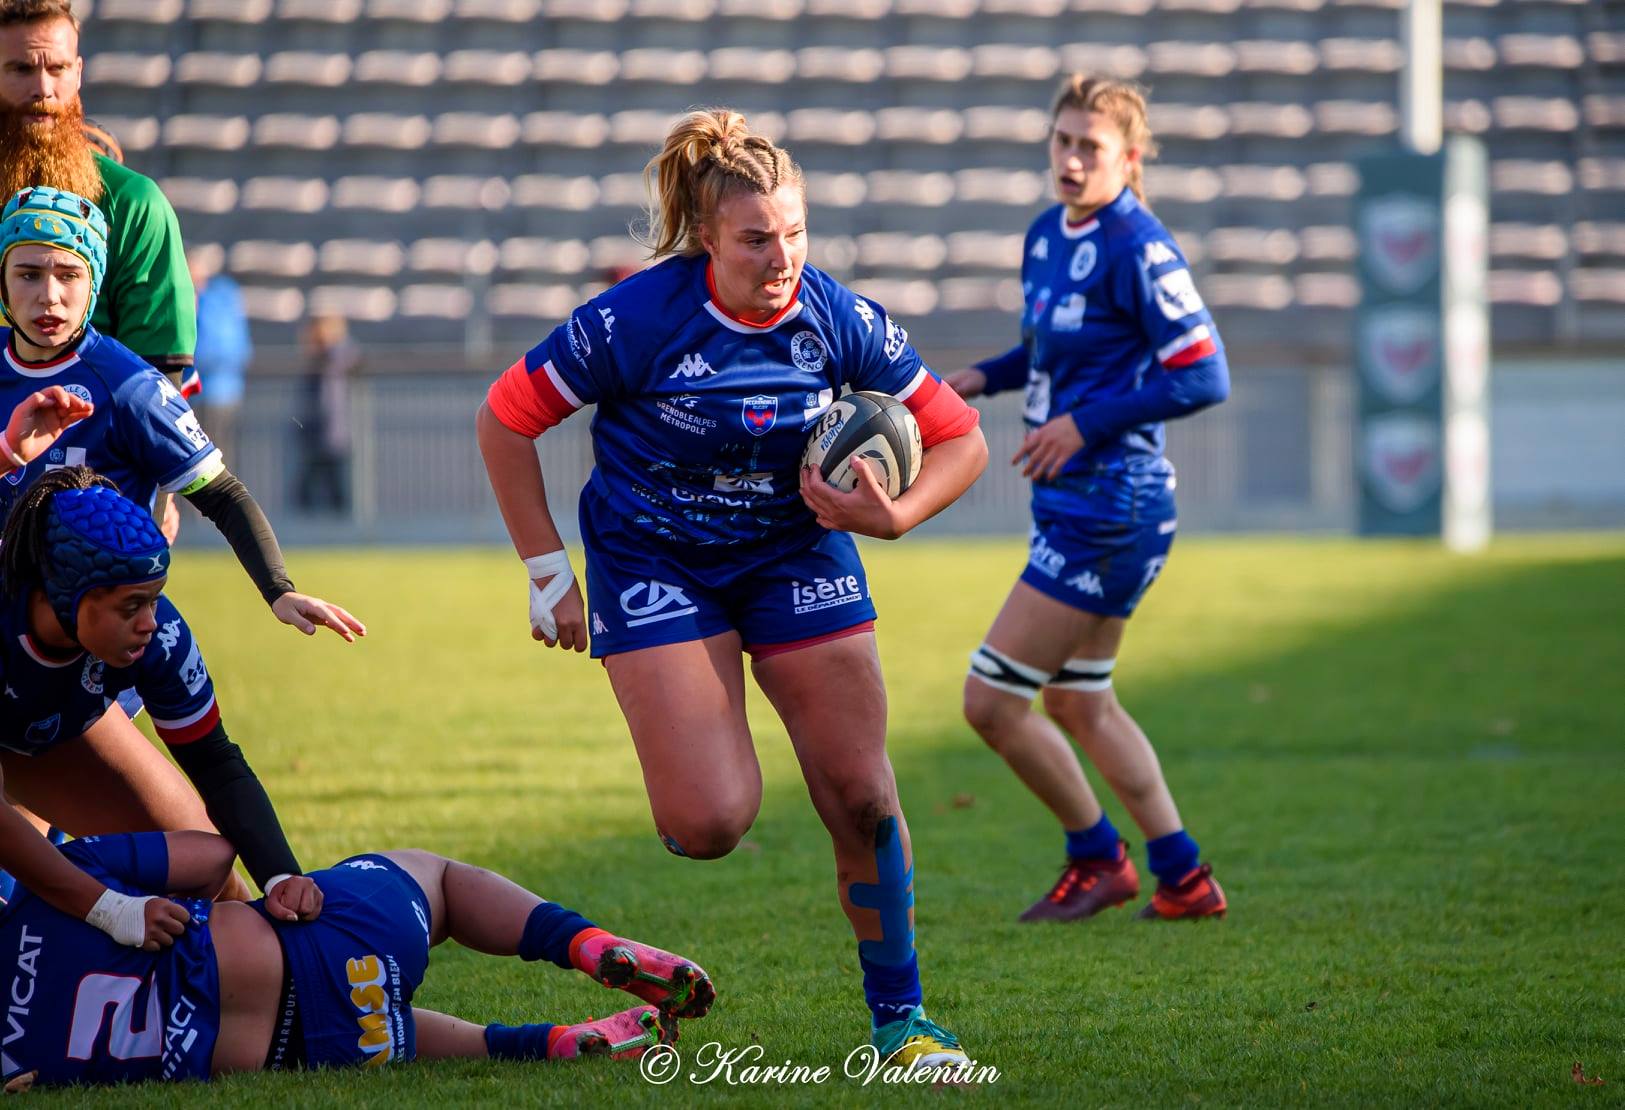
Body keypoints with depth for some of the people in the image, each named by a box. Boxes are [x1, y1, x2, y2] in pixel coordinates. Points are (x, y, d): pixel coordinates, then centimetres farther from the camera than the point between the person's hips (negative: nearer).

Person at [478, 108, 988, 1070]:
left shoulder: (841, 321, -14)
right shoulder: (638, 320, -22)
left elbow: (961, 439, -3)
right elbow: (506, 419, -10)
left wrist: (894, 516, -21)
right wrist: (549, 574, -8)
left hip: (797, 549, 3)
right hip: (655, 560, -3)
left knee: (862, 798, -6)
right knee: (711, 825, -17)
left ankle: (901, 1016, 12)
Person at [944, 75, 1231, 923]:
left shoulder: (1137, 249, -17)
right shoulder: (1046, 235, 9)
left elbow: (1204, 377, -20)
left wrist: (1084, 424, -19)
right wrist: (982, 378, 7)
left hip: (1108, 508, -10)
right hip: (1071, 504, 10)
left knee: (991, 701, -5)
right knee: (1077, 703, 19)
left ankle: (1098, 858, 13)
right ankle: (1183, 879, 26)